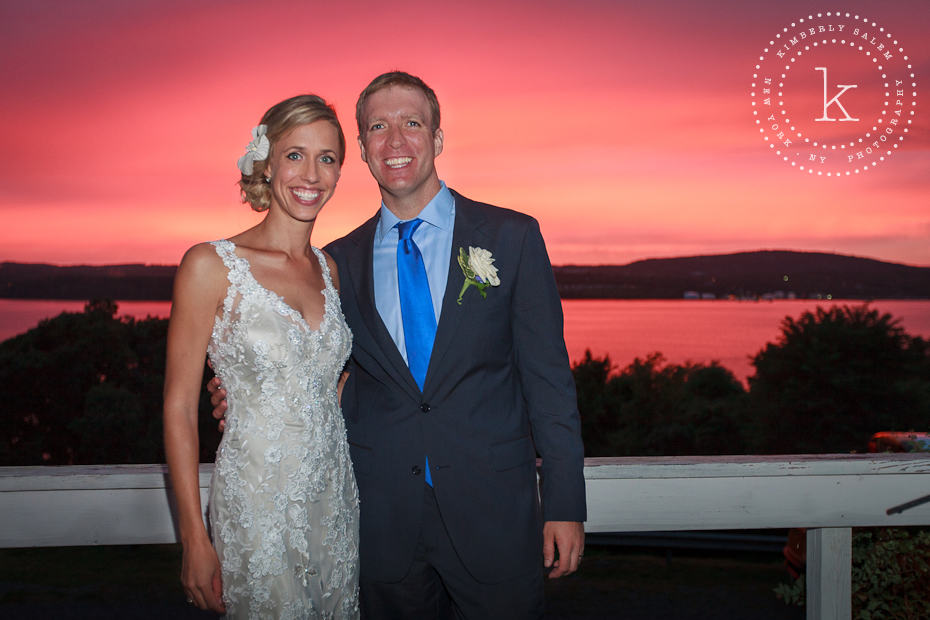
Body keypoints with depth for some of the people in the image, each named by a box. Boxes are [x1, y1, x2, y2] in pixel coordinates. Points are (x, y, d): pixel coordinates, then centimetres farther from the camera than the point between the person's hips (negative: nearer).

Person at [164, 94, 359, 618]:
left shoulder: (329, 270, 6)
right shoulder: (211, 266, -11)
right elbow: (180, 407, -9)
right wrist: (194, 539, -11)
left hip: (335, 497, 5)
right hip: (258, 505, -5)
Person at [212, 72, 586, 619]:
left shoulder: (512, 237, -2)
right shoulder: (340, 260, 5)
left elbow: (547, 376, -3)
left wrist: (565, 505, -6)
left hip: (493, 511, -2)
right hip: (386, 520, 2)